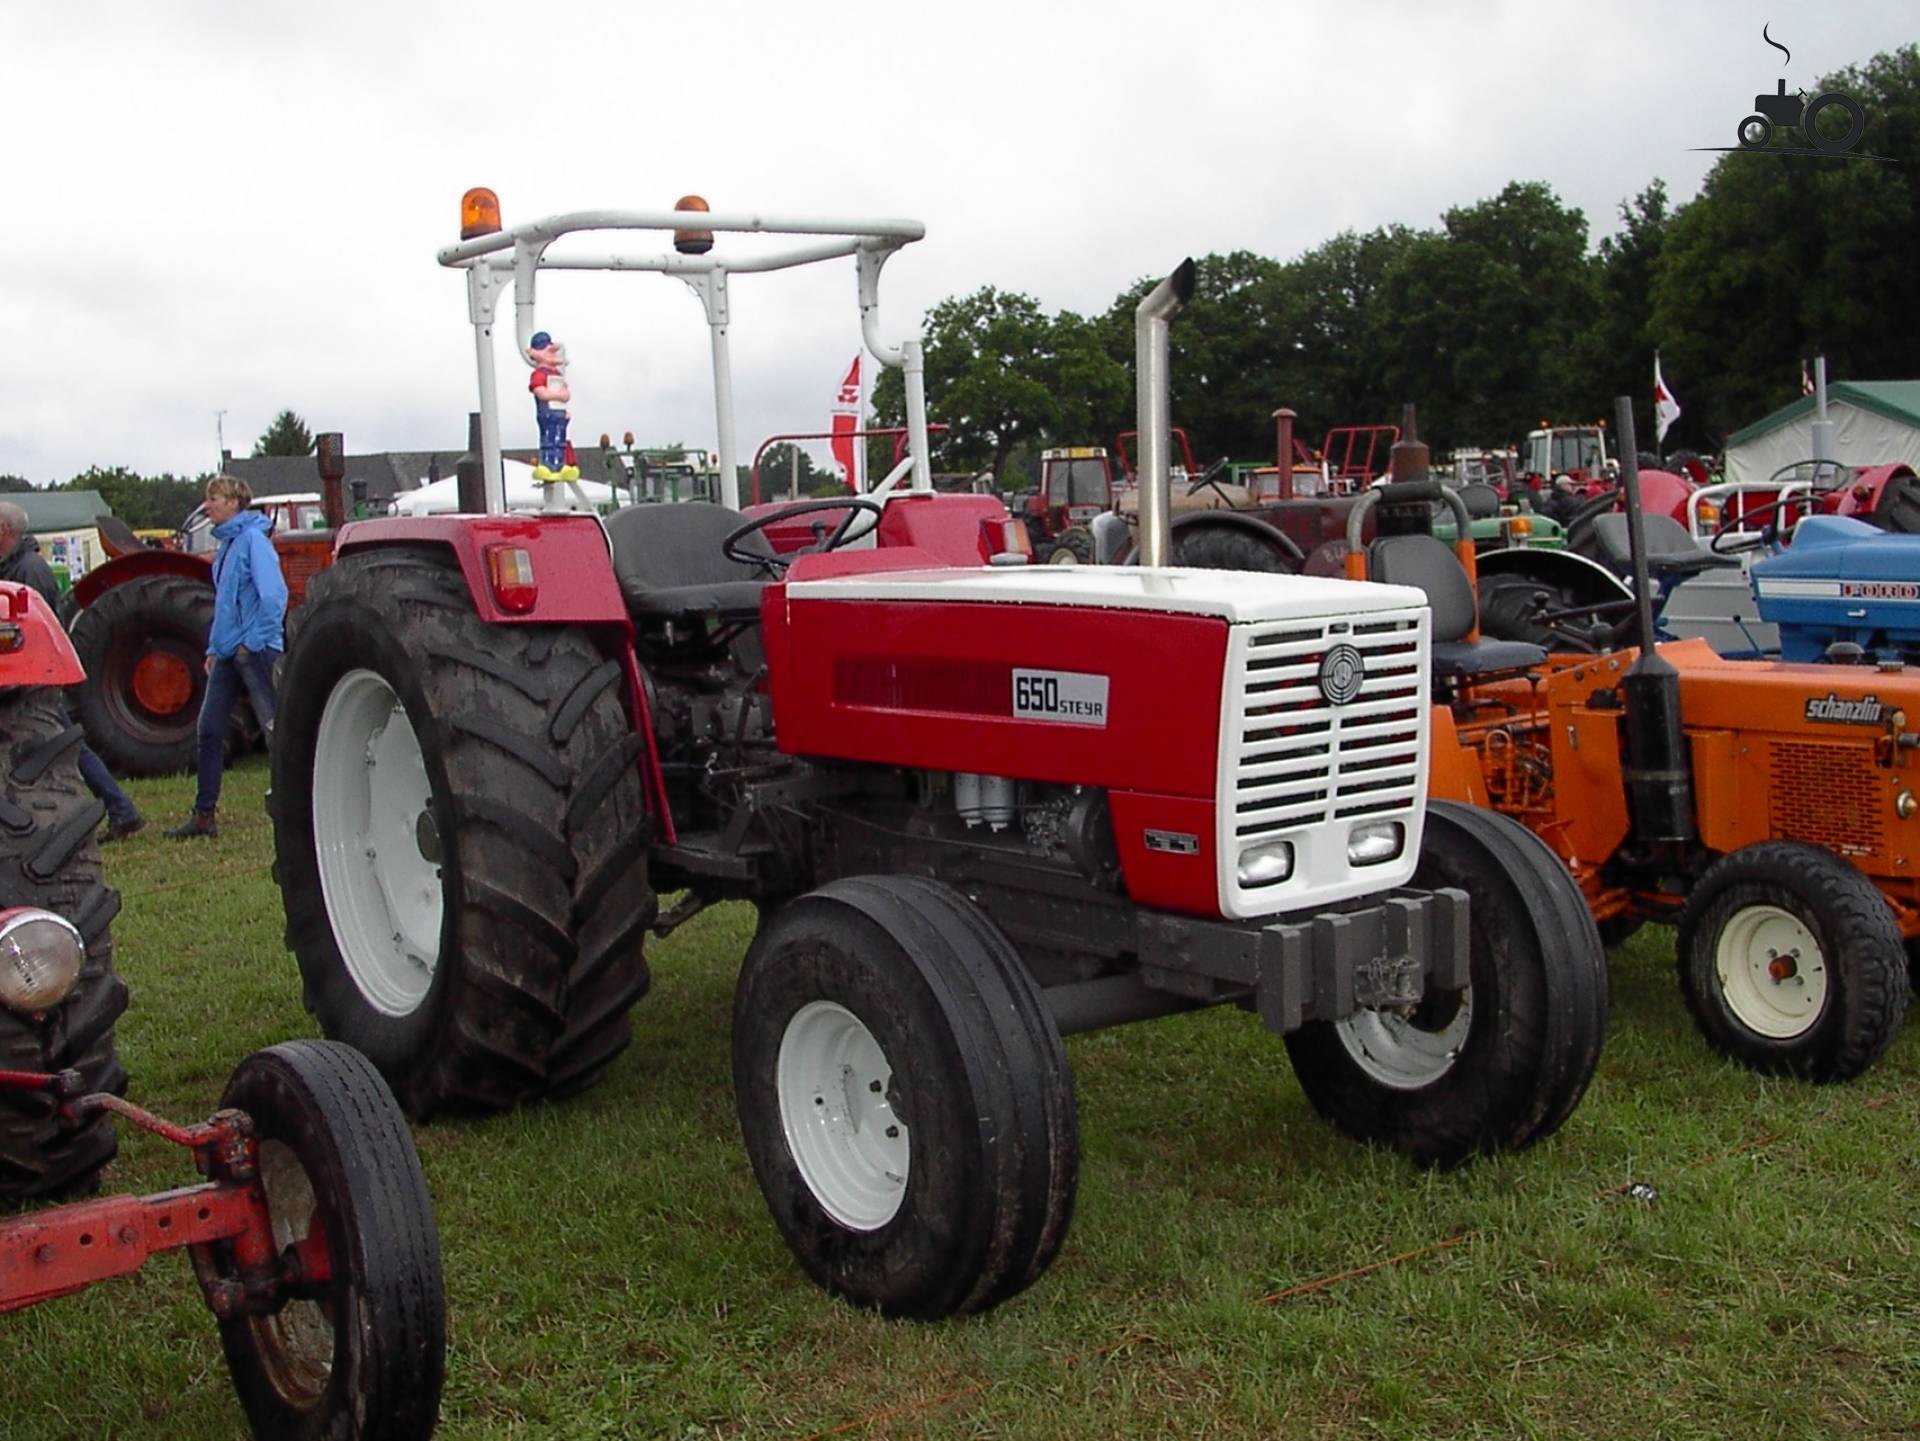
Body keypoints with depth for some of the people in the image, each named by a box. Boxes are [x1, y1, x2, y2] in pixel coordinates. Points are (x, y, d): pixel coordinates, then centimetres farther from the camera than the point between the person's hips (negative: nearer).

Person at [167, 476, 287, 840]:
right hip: (228, 653, 10)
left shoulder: (253, 539, -10)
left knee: (276, 728, -6)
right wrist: (214, 647, 16)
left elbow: (274, 595, -19)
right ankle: (205, 814, 18)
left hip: (254, 650, -10)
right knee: (209, 730, 11)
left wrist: (254, 640, -16)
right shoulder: (227, 544, 16)